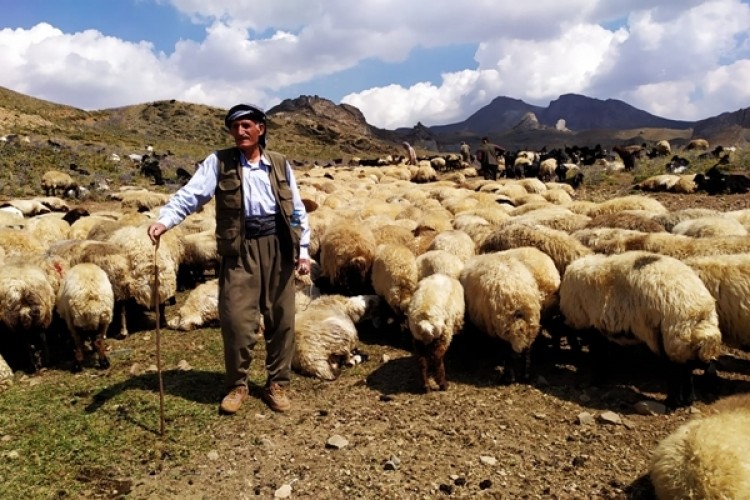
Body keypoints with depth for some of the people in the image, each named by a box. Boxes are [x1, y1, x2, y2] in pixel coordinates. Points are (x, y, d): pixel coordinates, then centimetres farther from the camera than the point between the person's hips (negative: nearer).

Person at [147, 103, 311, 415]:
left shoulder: (280, 164, 11)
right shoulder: (219, 162, 5)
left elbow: (297, 210, 12)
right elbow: (191, 194, -8)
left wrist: (303, 249, 7)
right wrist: (165, 220, -24)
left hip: (278, 246, 2)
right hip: (240, 249, -2)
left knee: (281, 319, 7)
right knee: (237, 320, -3)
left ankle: (277, 384, 23)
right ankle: (237, 385, 19)